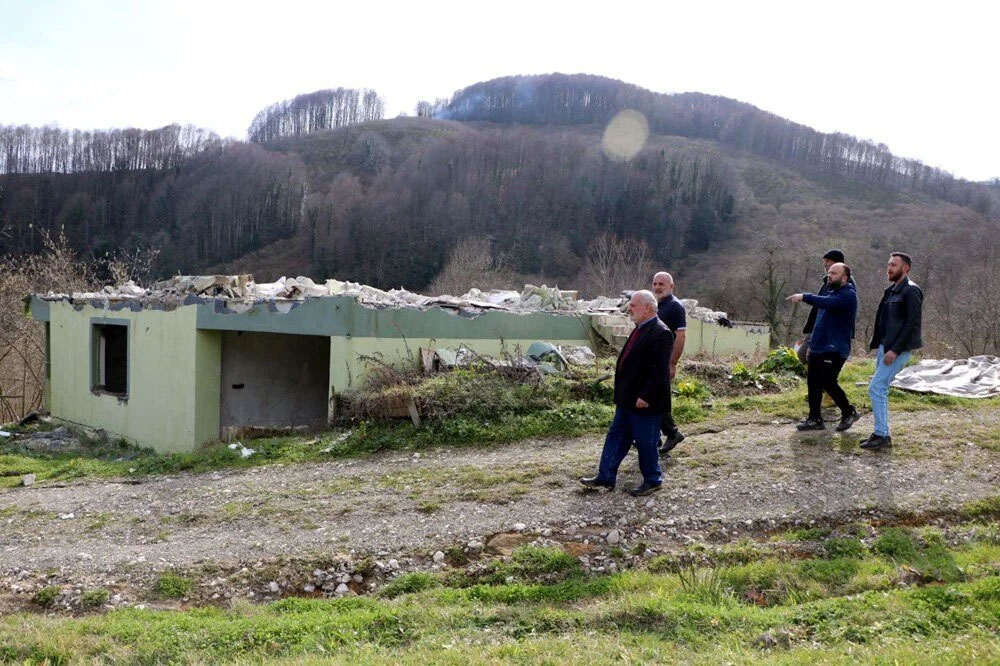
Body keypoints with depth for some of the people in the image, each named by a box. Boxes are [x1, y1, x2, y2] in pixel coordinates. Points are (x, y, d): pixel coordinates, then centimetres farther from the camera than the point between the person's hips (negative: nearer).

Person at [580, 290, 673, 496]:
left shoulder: (661, 333, -19)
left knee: (646, 441, 5)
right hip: (627, 399, 10)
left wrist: (645, 396, -24)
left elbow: (659, 370, -24)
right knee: (616, 436, 14)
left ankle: (652, 481, 21)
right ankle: (606, 477, 23)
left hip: (643, 402, -10)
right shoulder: (640, 329, 11)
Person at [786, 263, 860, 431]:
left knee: (828, 383, -8)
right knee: (813, 383, 8)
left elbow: (828, 303, -34)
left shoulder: (848, 295, -13)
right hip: (818, 347, 9)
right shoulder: (831, 291, 17)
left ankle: (849, 412, 13)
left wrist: (804, 297, -43)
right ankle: (815, 419, 16)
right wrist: (812, 342, 19)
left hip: (834, 349, -9)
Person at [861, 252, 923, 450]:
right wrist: (879, 345, 11)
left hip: (897, 350, -9)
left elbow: (912, 323, -19)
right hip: (884, 346, 9)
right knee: (880, 390, 12)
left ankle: (882, 435, -4)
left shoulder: (911, 291, -12)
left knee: (876, 388, -11)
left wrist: (895, 350, -21)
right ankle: (881, 433, 20)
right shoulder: (891, 290, 15)